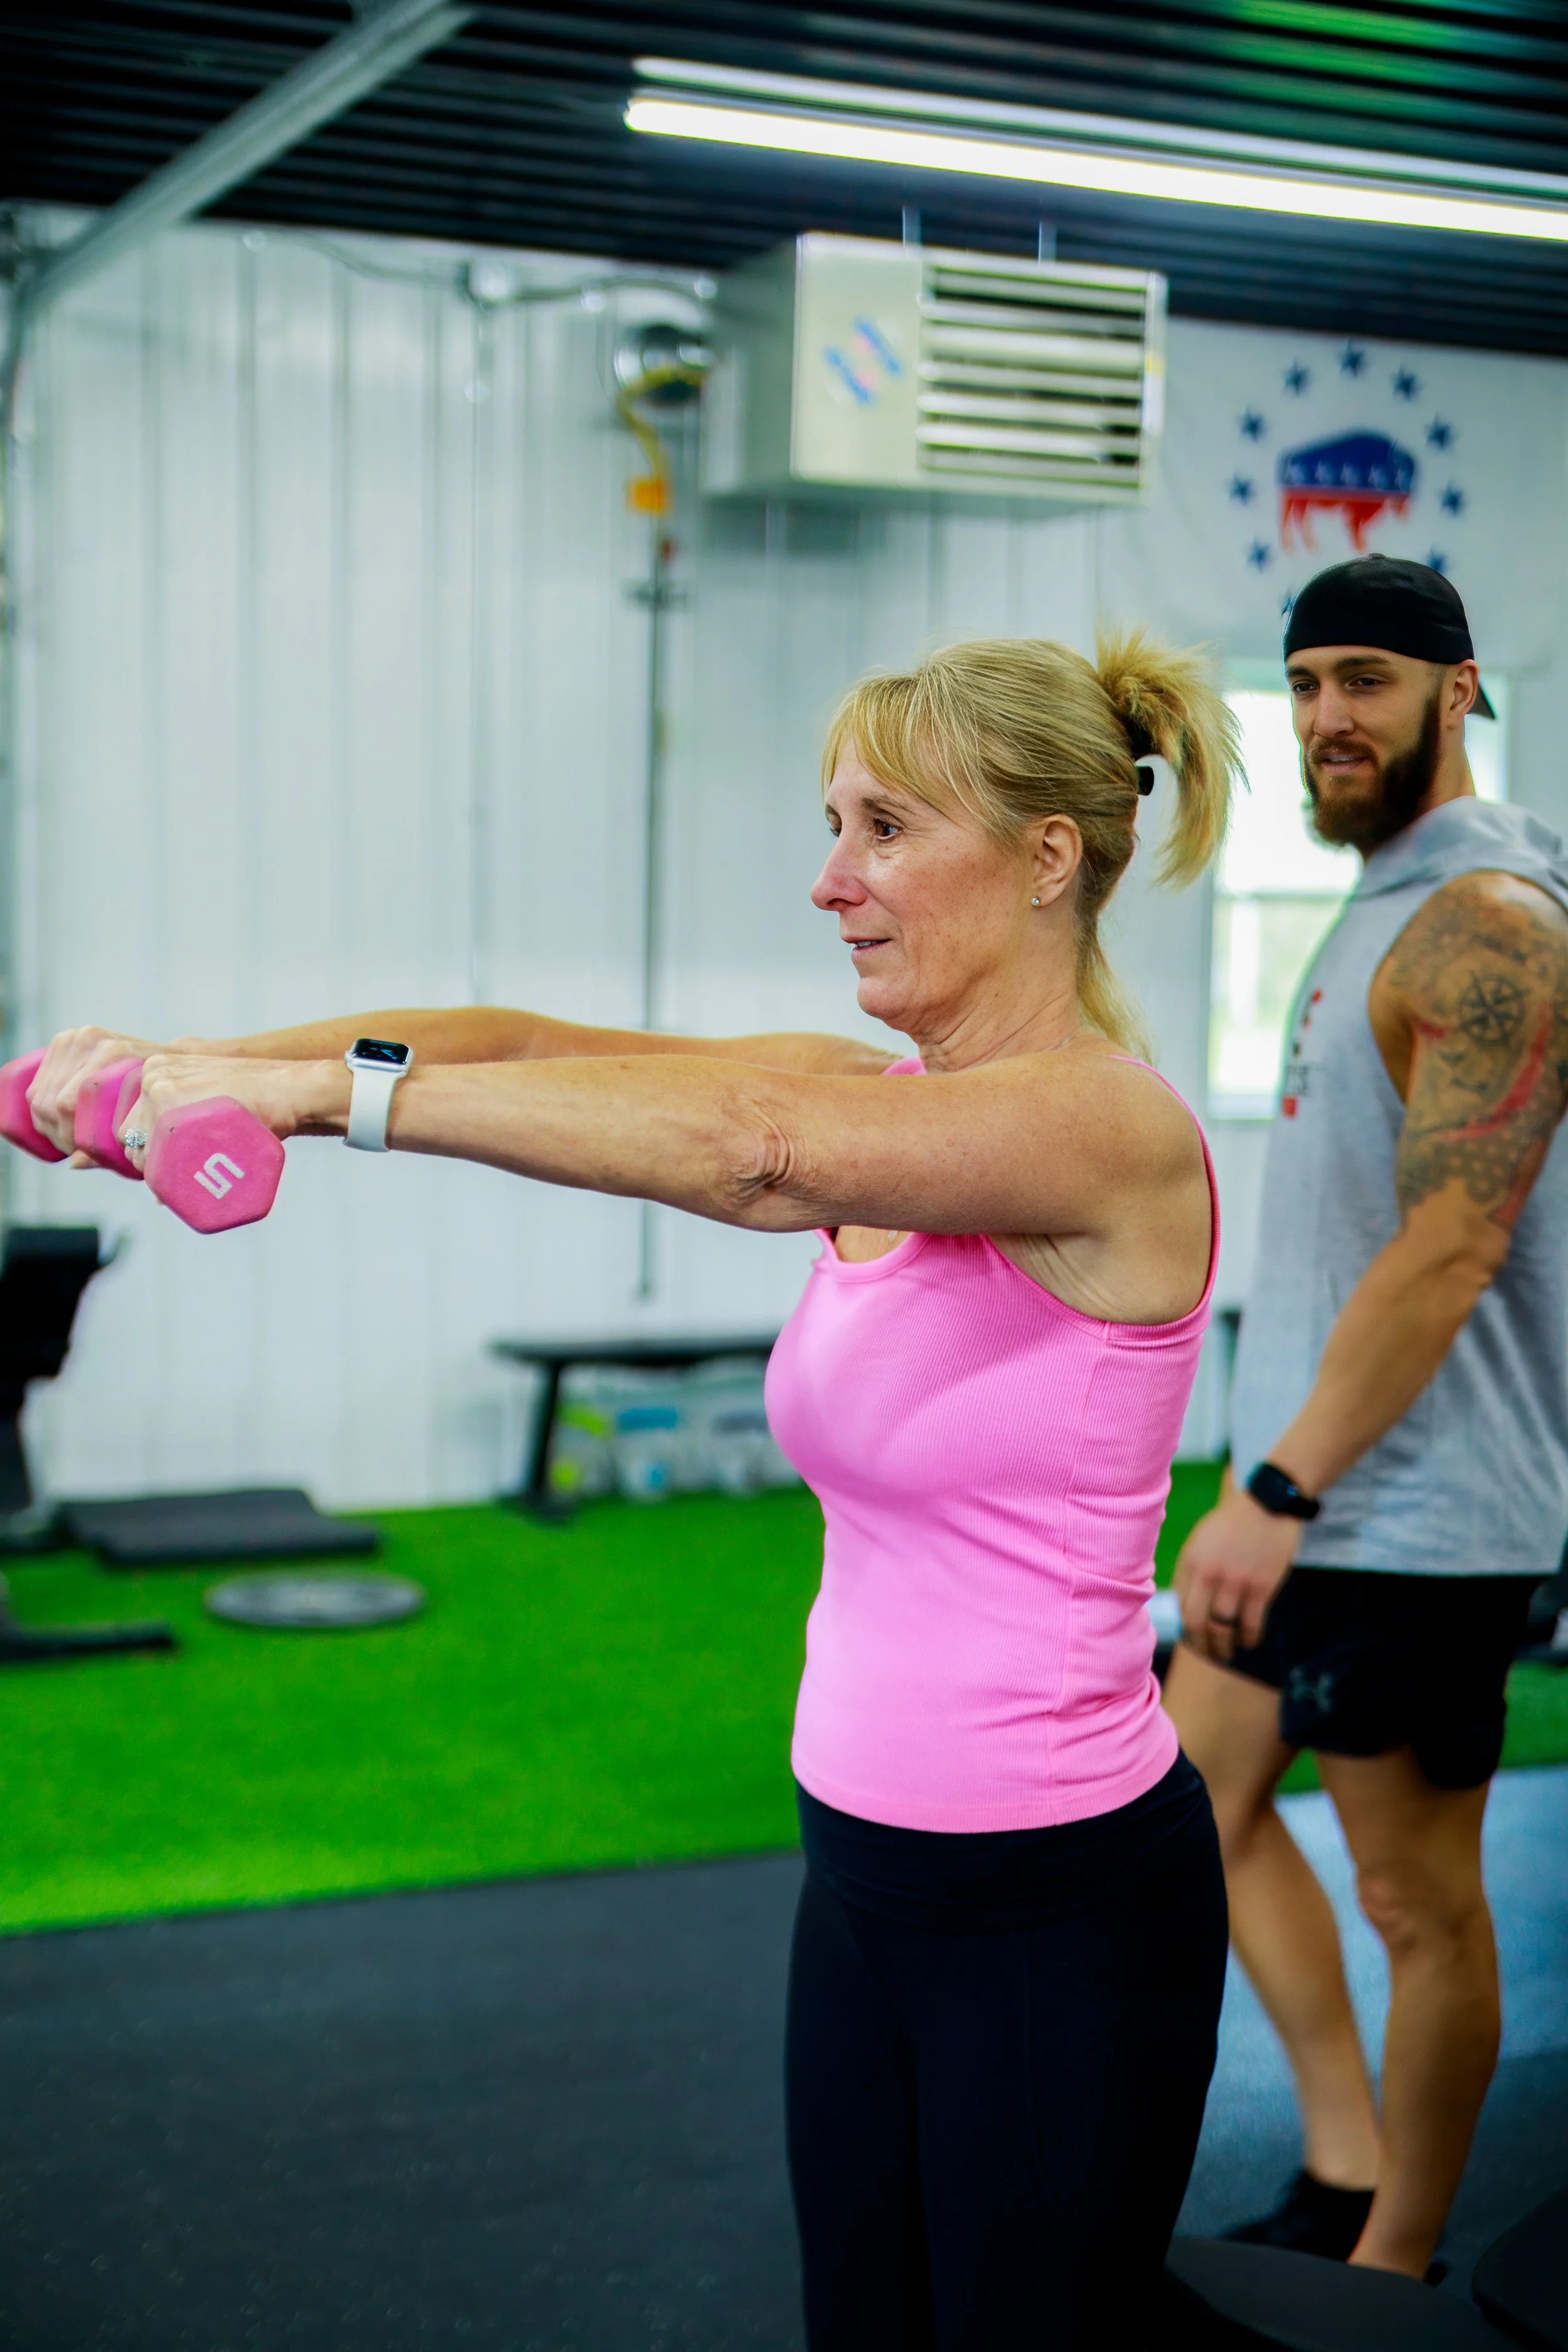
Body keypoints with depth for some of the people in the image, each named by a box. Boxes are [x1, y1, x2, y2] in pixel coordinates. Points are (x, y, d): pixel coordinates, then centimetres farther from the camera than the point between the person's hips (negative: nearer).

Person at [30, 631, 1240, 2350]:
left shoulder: (1111, 1126, -18)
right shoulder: (879, 1103, 5)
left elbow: (753, 1145, -36)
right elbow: (526, 1045, -6)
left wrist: (335, 1088, -36)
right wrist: (200, 1065, -19)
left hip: (1060, 1906, -8)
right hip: (865, 1867, 8)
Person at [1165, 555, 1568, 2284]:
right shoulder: (1389, 907, 14)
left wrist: (1280, 1491, -25)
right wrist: (1273, 1486, 20)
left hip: (1416, 1512, -10)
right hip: (1320, 1487, 10)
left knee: (1419, 1897, 3)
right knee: (1200, 1793, 17)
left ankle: (1393, 2264, 19)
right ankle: (1344, 2168, 28)